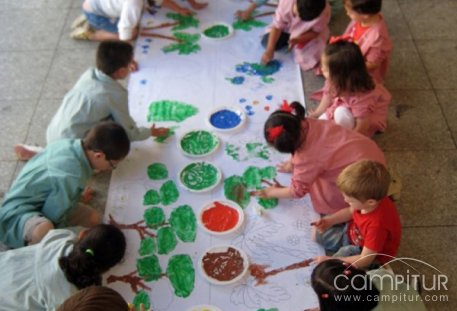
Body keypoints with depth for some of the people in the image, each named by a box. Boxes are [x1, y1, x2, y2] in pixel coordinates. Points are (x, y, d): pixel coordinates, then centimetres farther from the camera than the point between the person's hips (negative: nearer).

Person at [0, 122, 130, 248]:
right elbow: (53, 215, -21)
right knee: (44, 230, -42)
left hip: (41, 202, 10)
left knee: (93, 218, 1)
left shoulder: (68, 144, -10)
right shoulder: (72, 176, -34)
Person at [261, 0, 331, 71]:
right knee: (266, 42, -12)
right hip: (288, 28, 3)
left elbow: (315, 32, -21)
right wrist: (269, 50, -28)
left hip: (310, 34, -3)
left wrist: (297, 40, -37)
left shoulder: (324, 11, -36)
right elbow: (277, 26, -25)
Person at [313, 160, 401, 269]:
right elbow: (351, 211, 3)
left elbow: (365, 260, -34)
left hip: (370, 255, -7)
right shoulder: (365, 199, -23)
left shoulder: (378, 224, -42)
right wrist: (329, 221, -12)